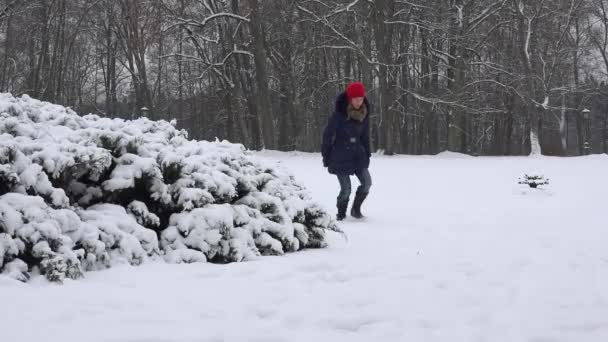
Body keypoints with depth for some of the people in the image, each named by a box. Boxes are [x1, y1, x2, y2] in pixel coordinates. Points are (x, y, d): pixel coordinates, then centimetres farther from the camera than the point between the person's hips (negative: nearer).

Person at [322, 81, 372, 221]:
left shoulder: (364, 113, -1)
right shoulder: (339, 113, -17)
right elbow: (328, 135, -9)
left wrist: (367, 155, 10)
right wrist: (326, 157, -5)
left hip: (358, 154, 5)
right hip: (341, 156, -5)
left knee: (367, 182, -6)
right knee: (346, 188, -5)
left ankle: (356, 209, 16)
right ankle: (341, 213, 19)